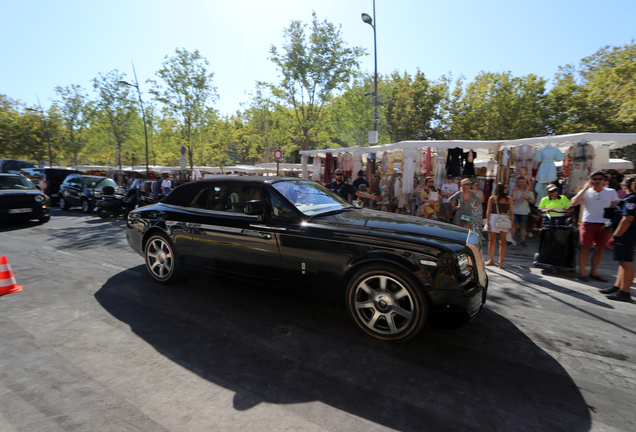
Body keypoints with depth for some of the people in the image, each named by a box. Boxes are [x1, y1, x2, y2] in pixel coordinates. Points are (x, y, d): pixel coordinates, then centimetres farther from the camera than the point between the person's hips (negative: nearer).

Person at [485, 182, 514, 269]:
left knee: (502, 241, -3)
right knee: (492, 241, 4)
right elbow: (488, 211, 3)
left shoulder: (509, 199, 8)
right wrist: (488, 223, -5)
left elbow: (511, 212, 8)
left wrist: (511, 223, 0)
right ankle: (491, 260, 16)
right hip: (493, 219, -1)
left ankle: (500, 261, 4)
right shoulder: (492, 198, 4)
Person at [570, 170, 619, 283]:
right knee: (585, 248, -2)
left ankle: (594, 273, 19)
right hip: (588, 223, -3)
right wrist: (585, 189, -14)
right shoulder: (585, 192, 1)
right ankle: (582, 273, 5)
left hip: (604, 225, 3)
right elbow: (574, 202, -16)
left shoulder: (611, 192, 9)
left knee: (599, 249, 7)